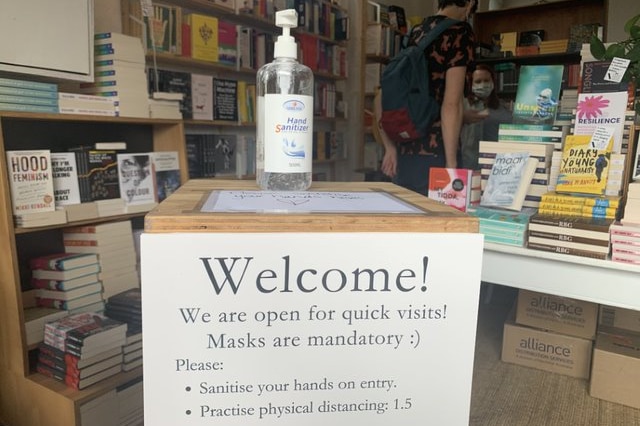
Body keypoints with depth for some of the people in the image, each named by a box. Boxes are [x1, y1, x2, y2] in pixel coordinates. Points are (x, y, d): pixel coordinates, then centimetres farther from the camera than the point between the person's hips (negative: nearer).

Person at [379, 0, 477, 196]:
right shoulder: (461, 32, -4)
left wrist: (389, 147, 14)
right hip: (434, 155, -6)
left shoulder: (414, 33, 15)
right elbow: (451, 104, -14)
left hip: (403, 153, 7)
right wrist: (451, 163, -13)